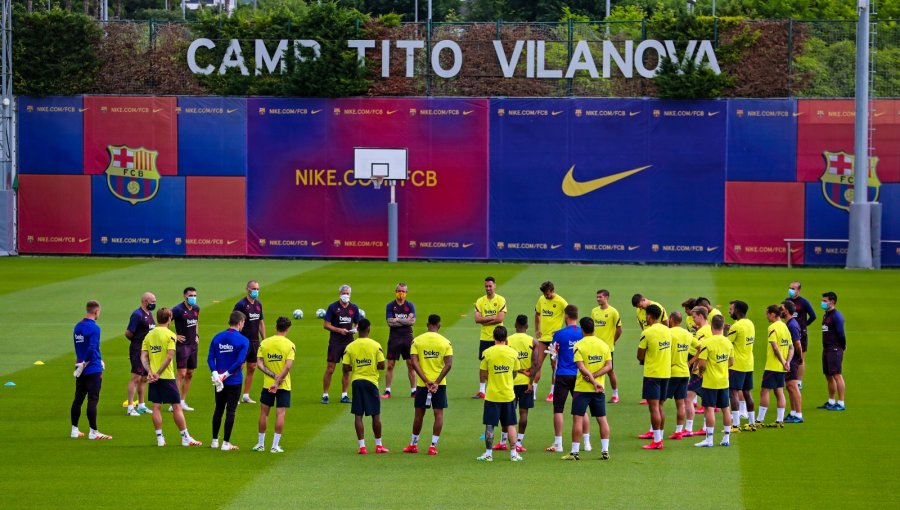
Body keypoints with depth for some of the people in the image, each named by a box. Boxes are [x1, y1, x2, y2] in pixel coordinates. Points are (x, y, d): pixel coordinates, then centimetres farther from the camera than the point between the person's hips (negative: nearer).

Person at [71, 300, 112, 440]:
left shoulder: (78, 326, 11)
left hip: (81, 370, 7)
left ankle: (74, 430, 16)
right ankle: (93, 432, -4)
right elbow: (92, 348, -22)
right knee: (93, 400, -5)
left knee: (78, 399, 12)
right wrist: (84, 363, -12)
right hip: (93, 369, -7)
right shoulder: (94, 328, -14)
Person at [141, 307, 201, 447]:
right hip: (167, 376, -5)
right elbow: (169, 357, -17)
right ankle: (186, 438, 4)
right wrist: (158, 373, -14)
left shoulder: (149, 335, 7)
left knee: (156, 407, 8)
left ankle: (160, 438, 8)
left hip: (153, 378, 5)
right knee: (177, 407, 1)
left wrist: (150, 372, -8)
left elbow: (143, 357, 1)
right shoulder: (170, 335, -9)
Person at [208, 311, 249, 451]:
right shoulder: (243, 341, -10)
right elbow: (240, 361, -20)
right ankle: (226, 443, 3)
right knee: (230, 411, 2)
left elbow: (210, 358, -4)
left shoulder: (217, 337, 4)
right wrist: (226, 374, -15)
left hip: (219, 380, 4)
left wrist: (215, 374, -12)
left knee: (218, 409, 17)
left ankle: (214, 441, 23)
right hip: (234, 381, -4)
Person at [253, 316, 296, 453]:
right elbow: (288, 366, -18)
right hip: (284, 385, -2)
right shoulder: (290, 345, -8)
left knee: (264, 412, 12)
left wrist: (273, 376, -11)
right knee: (280, 414, 1)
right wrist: (278, 381, -18)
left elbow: (259, 364, -7)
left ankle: (261, 444, 19)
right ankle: (275, 445, -1)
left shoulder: (264, 343, 0)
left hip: (267, 384, 2)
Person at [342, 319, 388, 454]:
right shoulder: (376, 345, -7)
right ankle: (379, 445, 14)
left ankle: (362, 446, -1)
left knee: (358, 415, 3)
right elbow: (382, 365, -8)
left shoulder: (350, 347, -4)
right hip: (371, 381, -1)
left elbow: (346, 368, -6)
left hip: (356, 381, 1)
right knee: (376, 415, 9)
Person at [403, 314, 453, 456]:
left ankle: (413, 444, 22)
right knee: (438, 413, 4)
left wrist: (426, 381, -12)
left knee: (419, 413, 12)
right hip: (440, 383, -1)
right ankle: (433, 445, -1)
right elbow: (448, 364, -11)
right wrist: (437, 382, -12)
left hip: (422, 384, 1)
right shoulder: (445, 342, -3)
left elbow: (414, 362, -10)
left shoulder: (417, 340, -2)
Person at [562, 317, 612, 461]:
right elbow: (609, 366, -1)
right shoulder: (604, 345, 5)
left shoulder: (579, 345, -9)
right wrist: (595, 376, -8)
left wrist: (592, 380, -16)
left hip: (582, 388, -4)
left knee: (578, 418, 0)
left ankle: (575, 452, -1)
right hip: (600, 389, 4)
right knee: (602, 419, 9)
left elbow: (581, 367, -18)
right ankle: (605, 451, 9)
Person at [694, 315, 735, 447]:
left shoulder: (707, 342, -16)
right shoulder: (728, 343, 2)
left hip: (710, 382, -6)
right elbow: (731, 362, 11)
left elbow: (702, 363, -18)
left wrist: (701, 371, 2)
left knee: (709, 409, -4)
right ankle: (726, 438, 17)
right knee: (726, 409, 11)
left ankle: (709, 439, -5)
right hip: (724, 381, 6)